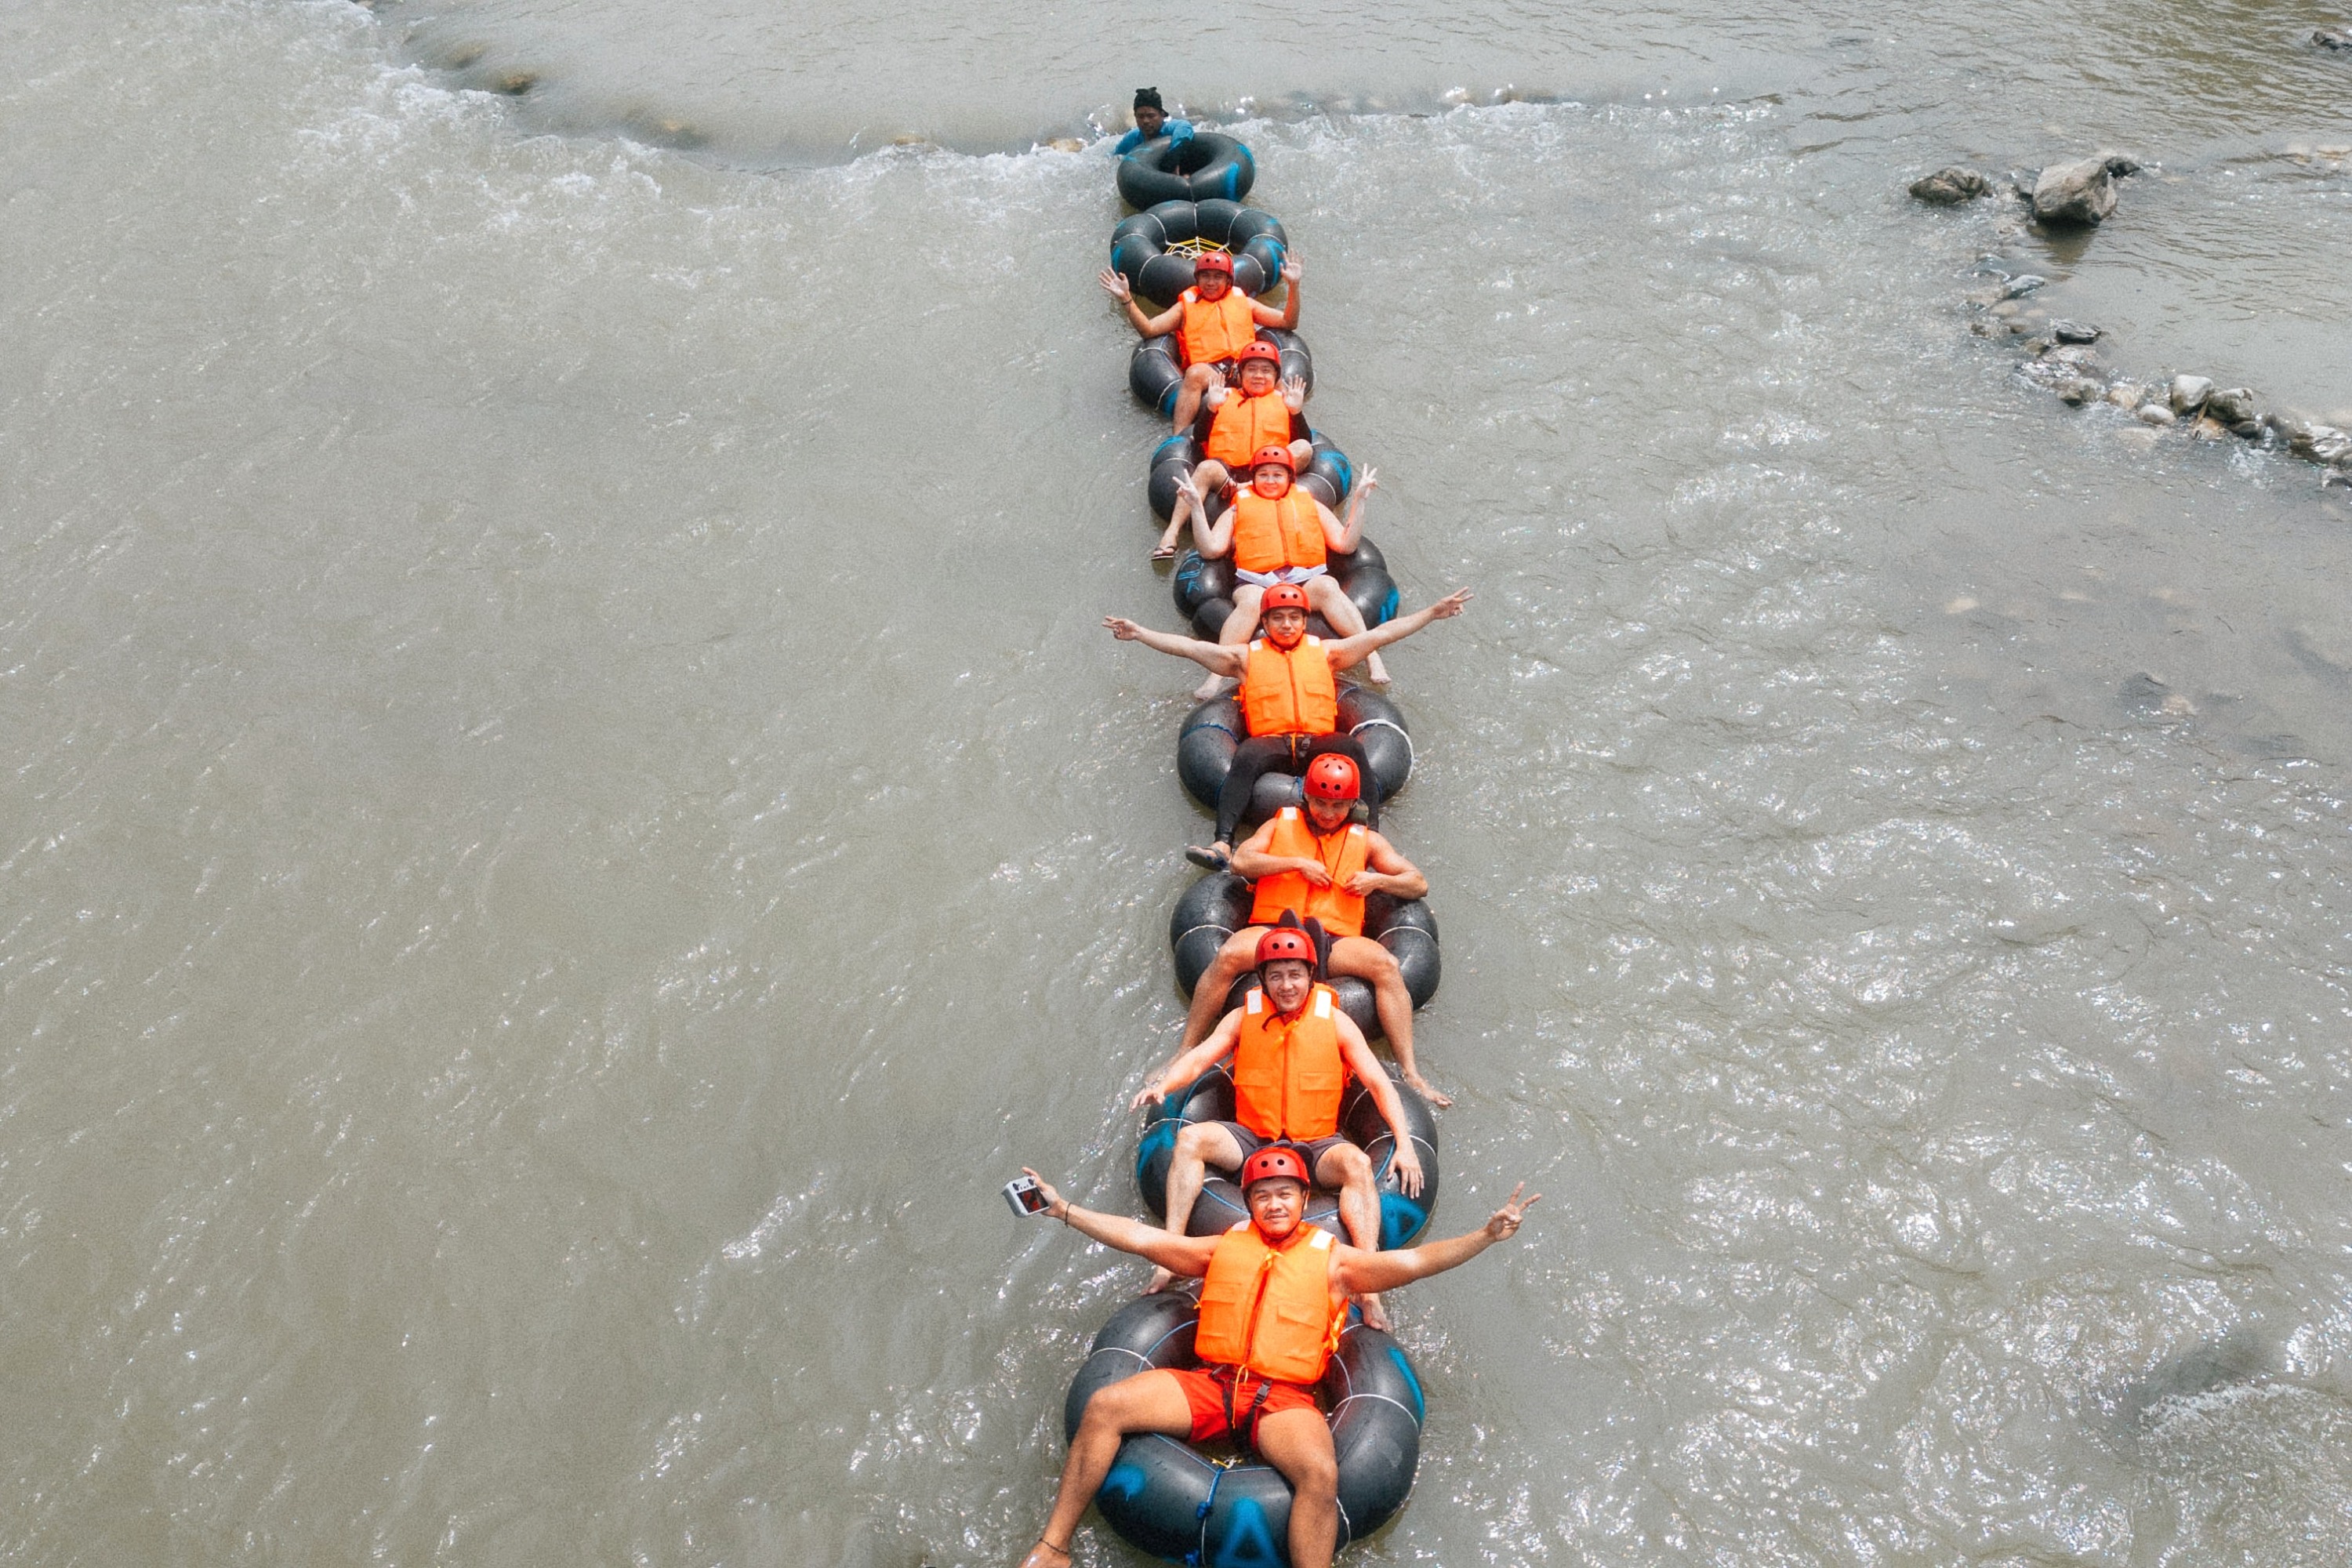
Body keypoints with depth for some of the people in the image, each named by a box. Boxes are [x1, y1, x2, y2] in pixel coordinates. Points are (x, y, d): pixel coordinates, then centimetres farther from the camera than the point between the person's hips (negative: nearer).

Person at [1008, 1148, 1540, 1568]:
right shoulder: (1223, 1247, 17)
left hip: (1284, 1398, -2)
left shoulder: (1332, 1258, 10)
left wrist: (1486, 1235, -12)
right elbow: (1137, 1237, 15)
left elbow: (1415, 1261, 1)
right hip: (1209, 1383, 3)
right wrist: (1063, 1209, 10)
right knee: (1105, 1406, -16)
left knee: (1321, 1472, -34)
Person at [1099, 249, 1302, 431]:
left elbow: (1287, 322, 27)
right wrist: (1126, 300, 3)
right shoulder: (1186, 306, 27)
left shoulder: (1243, 302, 31)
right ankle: (1179, 438, -43)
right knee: (1195, 373, -37)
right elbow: (1148, 329, 15)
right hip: (1208, 370, -1)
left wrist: (1293, 285, 14)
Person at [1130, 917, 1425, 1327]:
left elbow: (1379, 1083, -1)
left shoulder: (1334, 1021, 1)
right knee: (1190, 1138, -24)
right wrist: (1162, 1085, -26)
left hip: (1317, 1145, -1)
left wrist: (1404, 1144, -13)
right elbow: (1199, 1057, -4)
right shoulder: (1244, 1017, 5)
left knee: (1357, 1163, -32)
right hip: (1252, 1140, 1)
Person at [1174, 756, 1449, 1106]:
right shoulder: (1281, 825, 20)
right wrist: (1297, 862, -3)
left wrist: (1376, 880, 1)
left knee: (1386, 964, -29)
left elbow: (1419, 884, 20)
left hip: (1334, 939, 1)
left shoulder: (1365, 840, 21)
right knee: (1229, 955, -33)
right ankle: (1185, 1054, -23)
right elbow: (1241, 861, 5)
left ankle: (1409, 1072, -26)